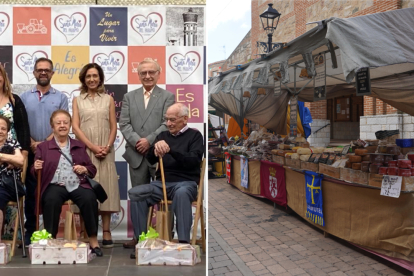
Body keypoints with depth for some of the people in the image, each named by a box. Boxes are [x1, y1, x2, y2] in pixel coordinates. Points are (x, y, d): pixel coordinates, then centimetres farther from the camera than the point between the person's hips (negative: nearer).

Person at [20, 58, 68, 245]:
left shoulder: (60, 97, 5)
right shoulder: (25, 97, 9)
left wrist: (45, 143, -14)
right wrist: (33, 143, -11)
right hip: (31, 151, 1)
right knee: (30, 192, 5)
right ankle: (30, 231, 15)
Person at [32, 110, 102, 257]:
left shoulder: (79, 145, 22)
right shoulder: (43, 147, 18)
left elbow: (93, 169, 20)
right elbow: (35, 172, 11)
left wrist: (85, 169, -3)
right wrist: (36, 168, -12)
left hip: (78, 185, 1)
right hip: (55, 185, -1)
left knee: (89, 199, -30)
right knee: (51, 200, -35)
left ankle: (93, 240, -20)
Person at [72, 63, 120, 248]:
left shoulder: (108, 99, 10)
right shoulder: (77, 100, 10)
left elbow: (113, 127, 5)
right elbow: (75, 127, 0)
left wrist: (107, 147, -10)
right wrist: (93, 147, -11)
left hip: (105, 151, 0)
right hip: (84, 150, 0)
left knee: (105, 188, -2)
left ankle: (106, 232, 3)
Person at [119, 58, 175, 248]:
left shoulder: (167, 96, 5)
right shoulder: (129, 97, 14)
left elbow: (167, 124, -6)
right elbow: (123, 123, 4)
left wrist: (149, 140, -15)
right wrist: (136, 141, -11)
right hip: (136, 154, 3)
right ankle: (138, 236, 19)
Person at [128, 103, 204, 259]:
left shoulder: (194, 135, 5)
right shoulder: (163, 135, 19)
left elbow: (194, 161, -10)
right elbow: (151, 160, 10)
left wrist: (171, 150, -22)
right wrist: (155, 148, -12)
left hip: (185, 182, -4)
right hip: (162, 183, 4)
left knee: (181, 193, -40)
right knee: (134, 193, -22)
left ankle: (183, 242, -34)